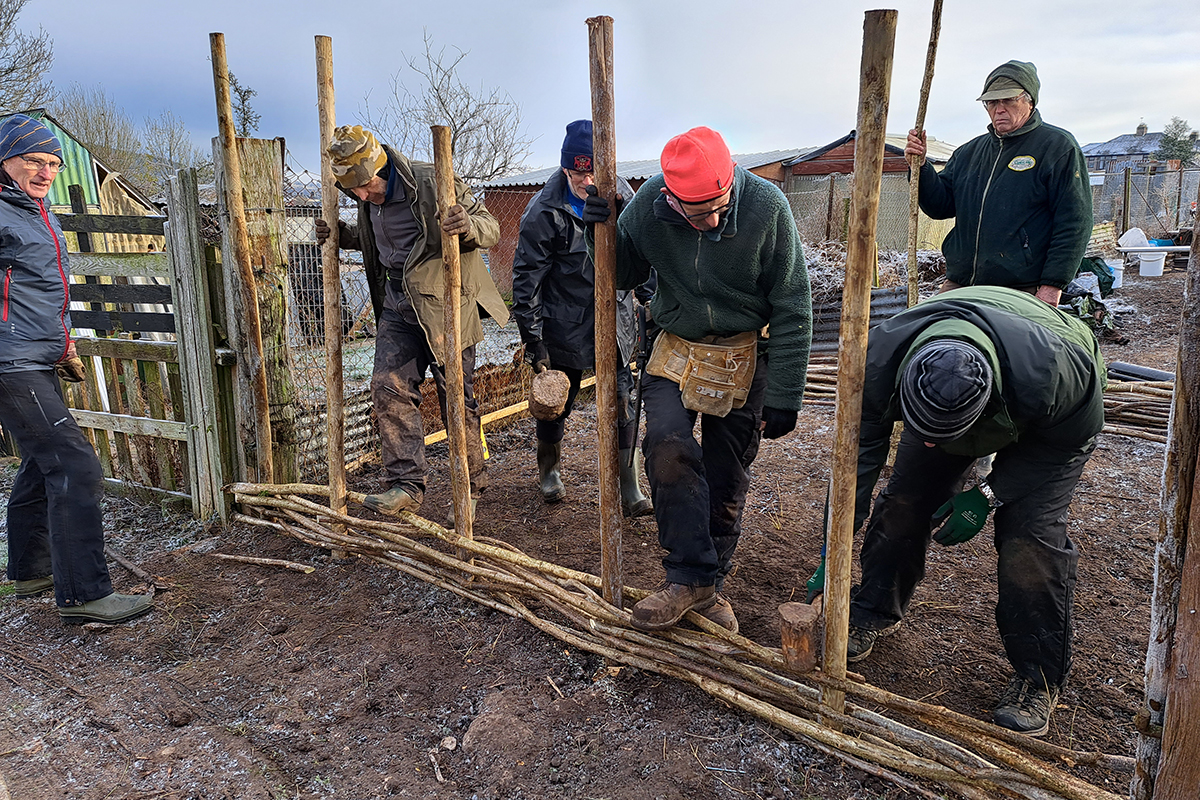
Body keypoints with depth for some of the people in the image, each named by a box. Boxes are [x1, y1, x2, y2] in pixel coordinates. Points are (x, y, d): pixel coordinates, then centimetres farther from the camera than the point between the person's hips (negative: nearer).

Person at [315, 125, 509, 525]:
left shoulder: (433, 182, -16)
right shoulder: (367, 198, 5)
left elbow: (490, 226, -13)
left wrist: (468, 227, -35)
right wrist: (341, 234, 7)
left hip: (444, 303, -6)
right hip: (397, 305, 7)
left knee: (457, 398, 0)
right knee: (389, 387, -2)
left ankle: (471, 487, 15)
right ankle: (406, 484, 5)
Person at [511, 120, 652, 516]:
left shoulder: (621, 194, -1)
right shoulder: (544, 212, -14)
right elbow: (526, 279, -11)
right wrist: (533, 340, -11)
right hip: (564, 329, -2)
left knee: (622, 407, -1)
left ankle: (631, 495, 8)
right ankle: (549, 471, 39)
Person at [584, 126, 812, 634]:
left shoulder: (767, 206, -20)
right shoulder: (647, 206, -15)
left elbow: (792, 310, -13)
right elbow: (625, 275, 3)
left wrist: (783, 398, -12)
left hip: (744, 355, -1)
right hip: (676, 349, 1)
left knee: (727, 481, 6)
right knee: (668, 445, -24)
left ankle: (709, 583, 26)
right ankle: (690, 577, -10)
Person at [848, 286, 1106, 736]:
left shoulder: (1050, 373, -45)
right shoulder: (880, 362, -37)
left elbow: (1074, 439, -21)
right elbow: (859, 452, -24)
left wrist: (989, 495, -25)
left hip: (1050, 427, -3)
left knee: (1030, 535, -16)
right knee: (902, 504, -3)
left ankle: (1039, 677, 4)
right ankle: (875, 614, 22)